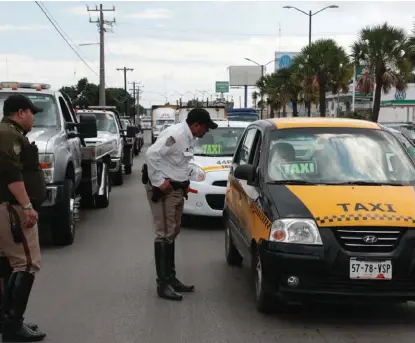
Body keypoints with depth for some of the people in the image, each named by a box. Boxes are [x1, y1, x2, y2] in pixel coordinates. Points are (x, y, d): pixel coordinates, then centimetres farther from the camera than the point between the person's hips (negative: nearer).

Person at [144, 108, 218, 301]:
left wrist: (183, 184, 9)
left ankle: (171, 278, 23)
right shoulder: (176, 134, -21)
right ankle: (163, 284, -5)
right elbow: (151, 154, -28)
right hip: (163, 189, -10)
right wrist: (158, 182, -24)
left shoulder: (188, 137, 9)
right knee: (165, 234, -9)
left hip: (176, 189, 10)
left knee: (172, 234, 14)